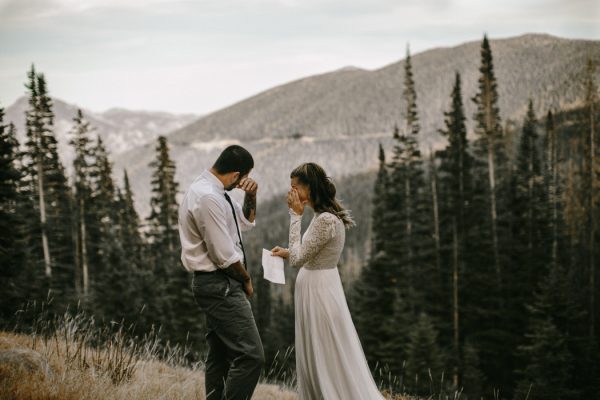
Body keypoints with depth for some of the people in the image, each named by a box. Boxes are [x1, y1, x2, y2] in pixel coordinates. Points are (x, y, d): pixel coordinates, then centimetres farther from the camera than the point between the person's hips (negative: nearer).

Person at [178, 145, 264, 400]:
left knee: (220, 357, 14)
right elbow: (225, 254, -20)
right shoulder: (208, 198, -21)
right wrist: (246, 280, -4)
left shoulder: (212, 191, 11)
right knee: (251, 356, -13)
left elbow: (246, 223, 25)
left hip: (217, 285, 11)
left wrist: (251, 197, 6)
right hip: (221, 285, -11)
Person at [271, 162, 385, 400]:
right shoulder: (327, 216, 8)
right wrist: (287, 253, 10)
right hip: (316, 290, 10)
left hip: (319, 293, -10)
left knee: (330, 361, 0)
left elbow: (298, 259, -21)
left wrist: (296, 216, -19)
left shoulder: (325, 220, -22)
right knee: (316, 360, 16)